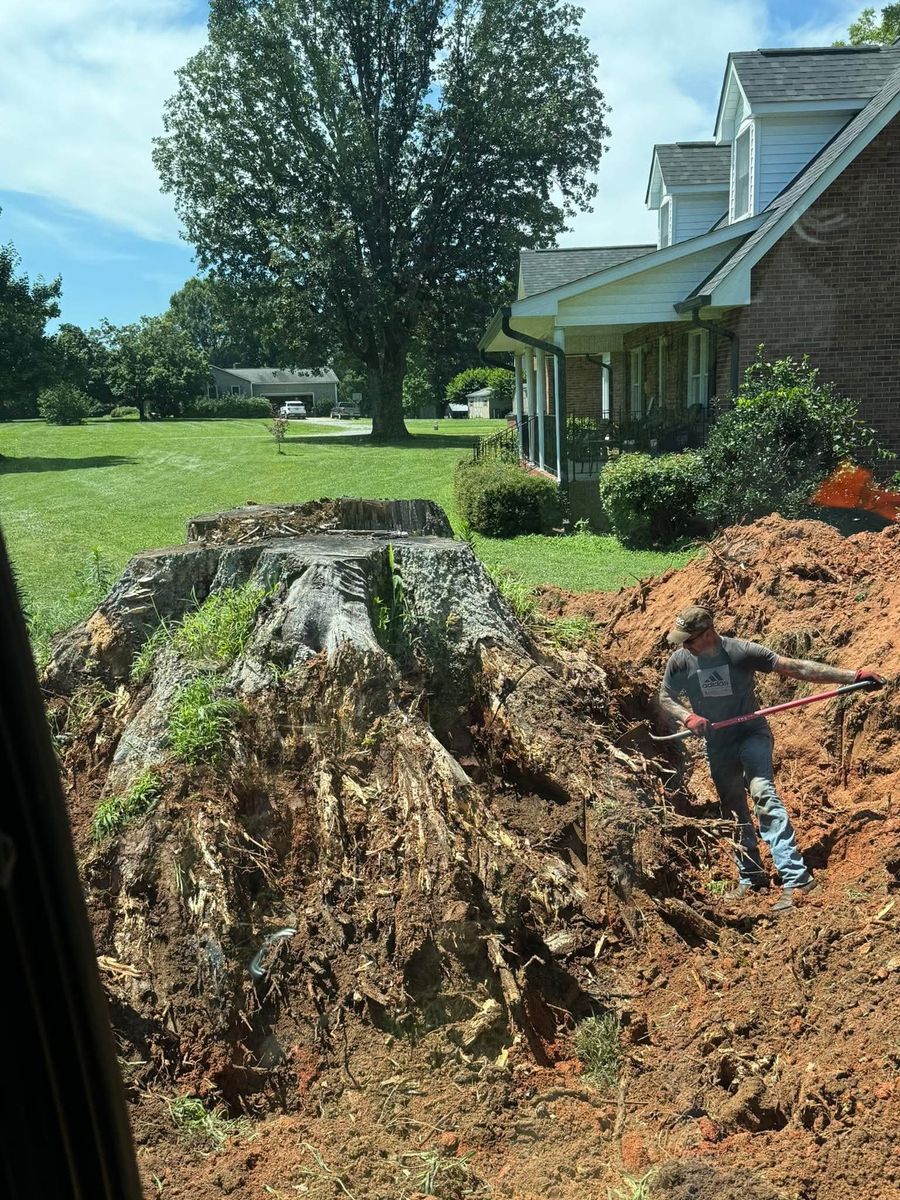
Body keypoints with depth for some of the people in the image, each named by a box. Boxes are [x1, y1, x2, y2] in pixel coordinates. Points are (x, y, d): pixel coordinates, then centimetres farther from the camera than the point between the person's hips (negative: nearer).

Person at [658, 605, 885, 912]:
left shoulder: (740, 652, -21)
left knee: (762, 793, -27)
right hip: (717, 744, 4)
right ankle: (750, 878, 29)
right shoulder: (679, 661, -12)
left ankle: (796, 877, -28)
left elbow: (795, 668, -22)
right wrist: (687, 717, -21)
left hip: (751, 734, -4)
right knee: (733, 811, 13)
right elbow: (665, 698, 1)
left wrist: (852, 676, -26)